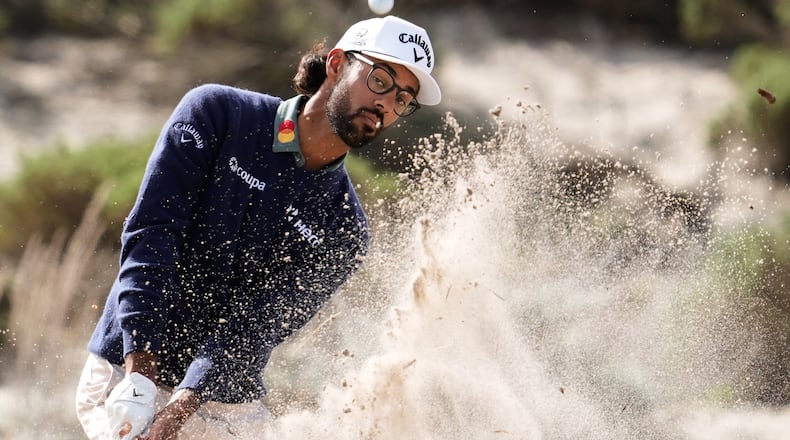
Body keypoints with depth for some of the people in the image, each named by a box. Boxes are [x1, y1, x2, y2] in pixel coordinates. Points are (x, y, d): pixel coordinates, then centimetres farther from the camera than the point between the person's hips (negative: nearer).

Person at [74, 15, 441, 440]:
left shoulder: (343, 233, 2)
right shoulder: (215, 113, -1)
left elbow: (256, 330, -9)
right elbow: (150, 235, -9)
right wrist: (139, 374, -20)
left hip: (221, 406, 3)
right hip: (125, 370, -3)